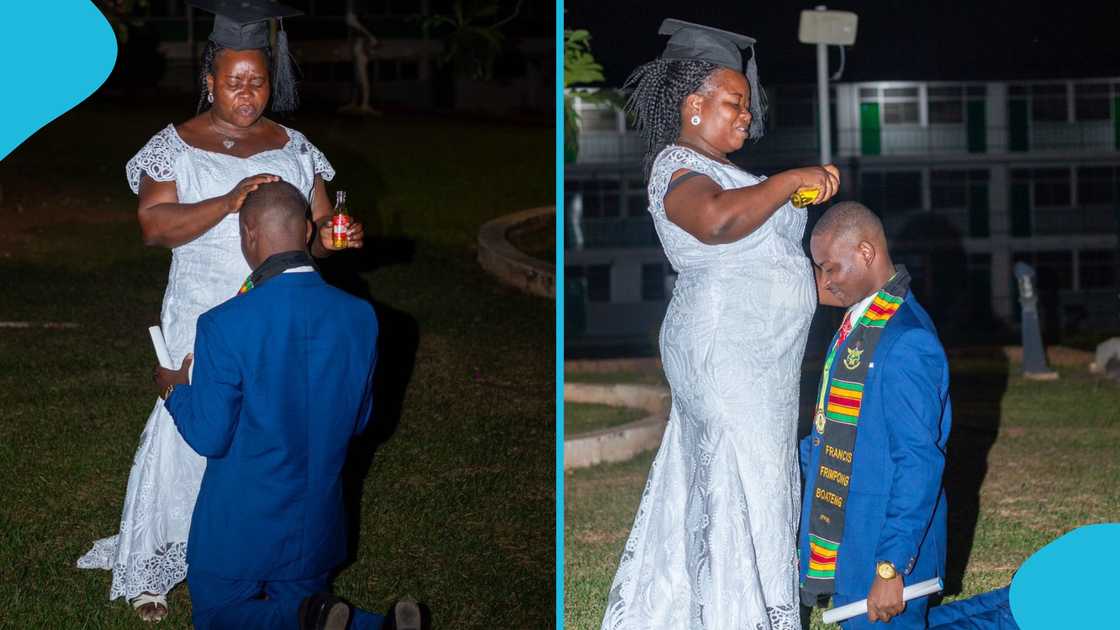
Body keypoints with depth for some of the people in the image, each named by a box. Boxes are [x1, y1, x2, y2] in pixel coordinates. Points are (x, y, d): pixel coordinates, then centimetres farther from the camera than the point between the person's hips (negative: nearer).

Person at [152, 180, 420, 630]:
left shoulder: (224, 326, -24)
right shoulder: (360, 317, -9)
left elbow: (209, 437, -16)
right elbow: (358, 421, 3)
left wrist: (176, 391, 4)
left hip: (241, 526, -4)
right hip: (318, 521, 4)